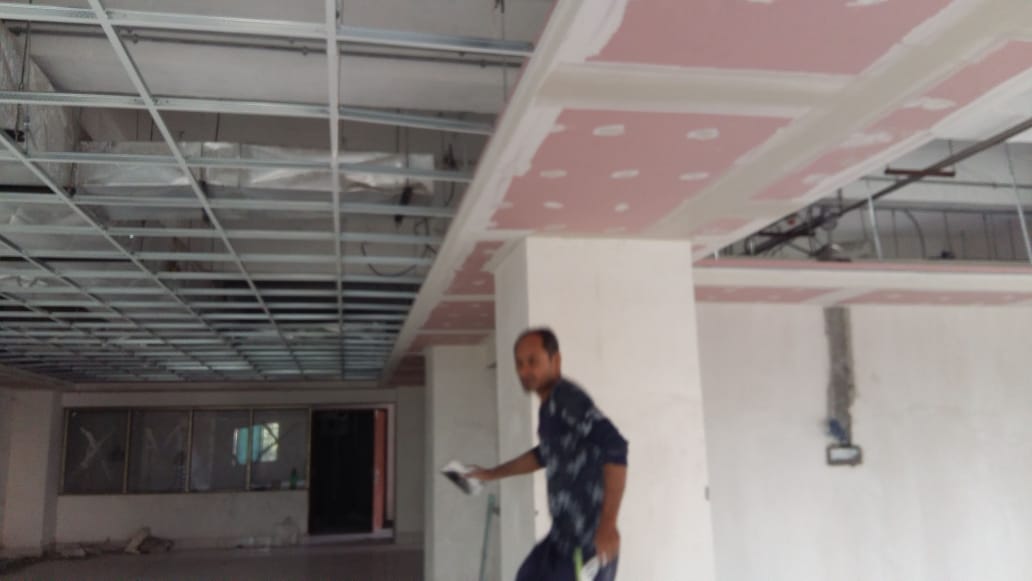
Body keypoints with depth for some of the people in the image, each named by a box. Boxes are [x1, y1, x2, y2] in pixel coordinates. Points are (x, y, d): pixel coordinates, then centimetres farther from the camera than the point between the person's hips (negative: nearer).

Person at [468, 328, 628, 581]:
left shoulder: (565, 397, -17)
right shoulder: (550, 405, 12)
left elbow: (615, 447, -28)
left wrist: (607, 524, -31)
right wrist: (492, 474, 39)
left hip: (588, 537, -10)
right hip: (564, 535, 10)